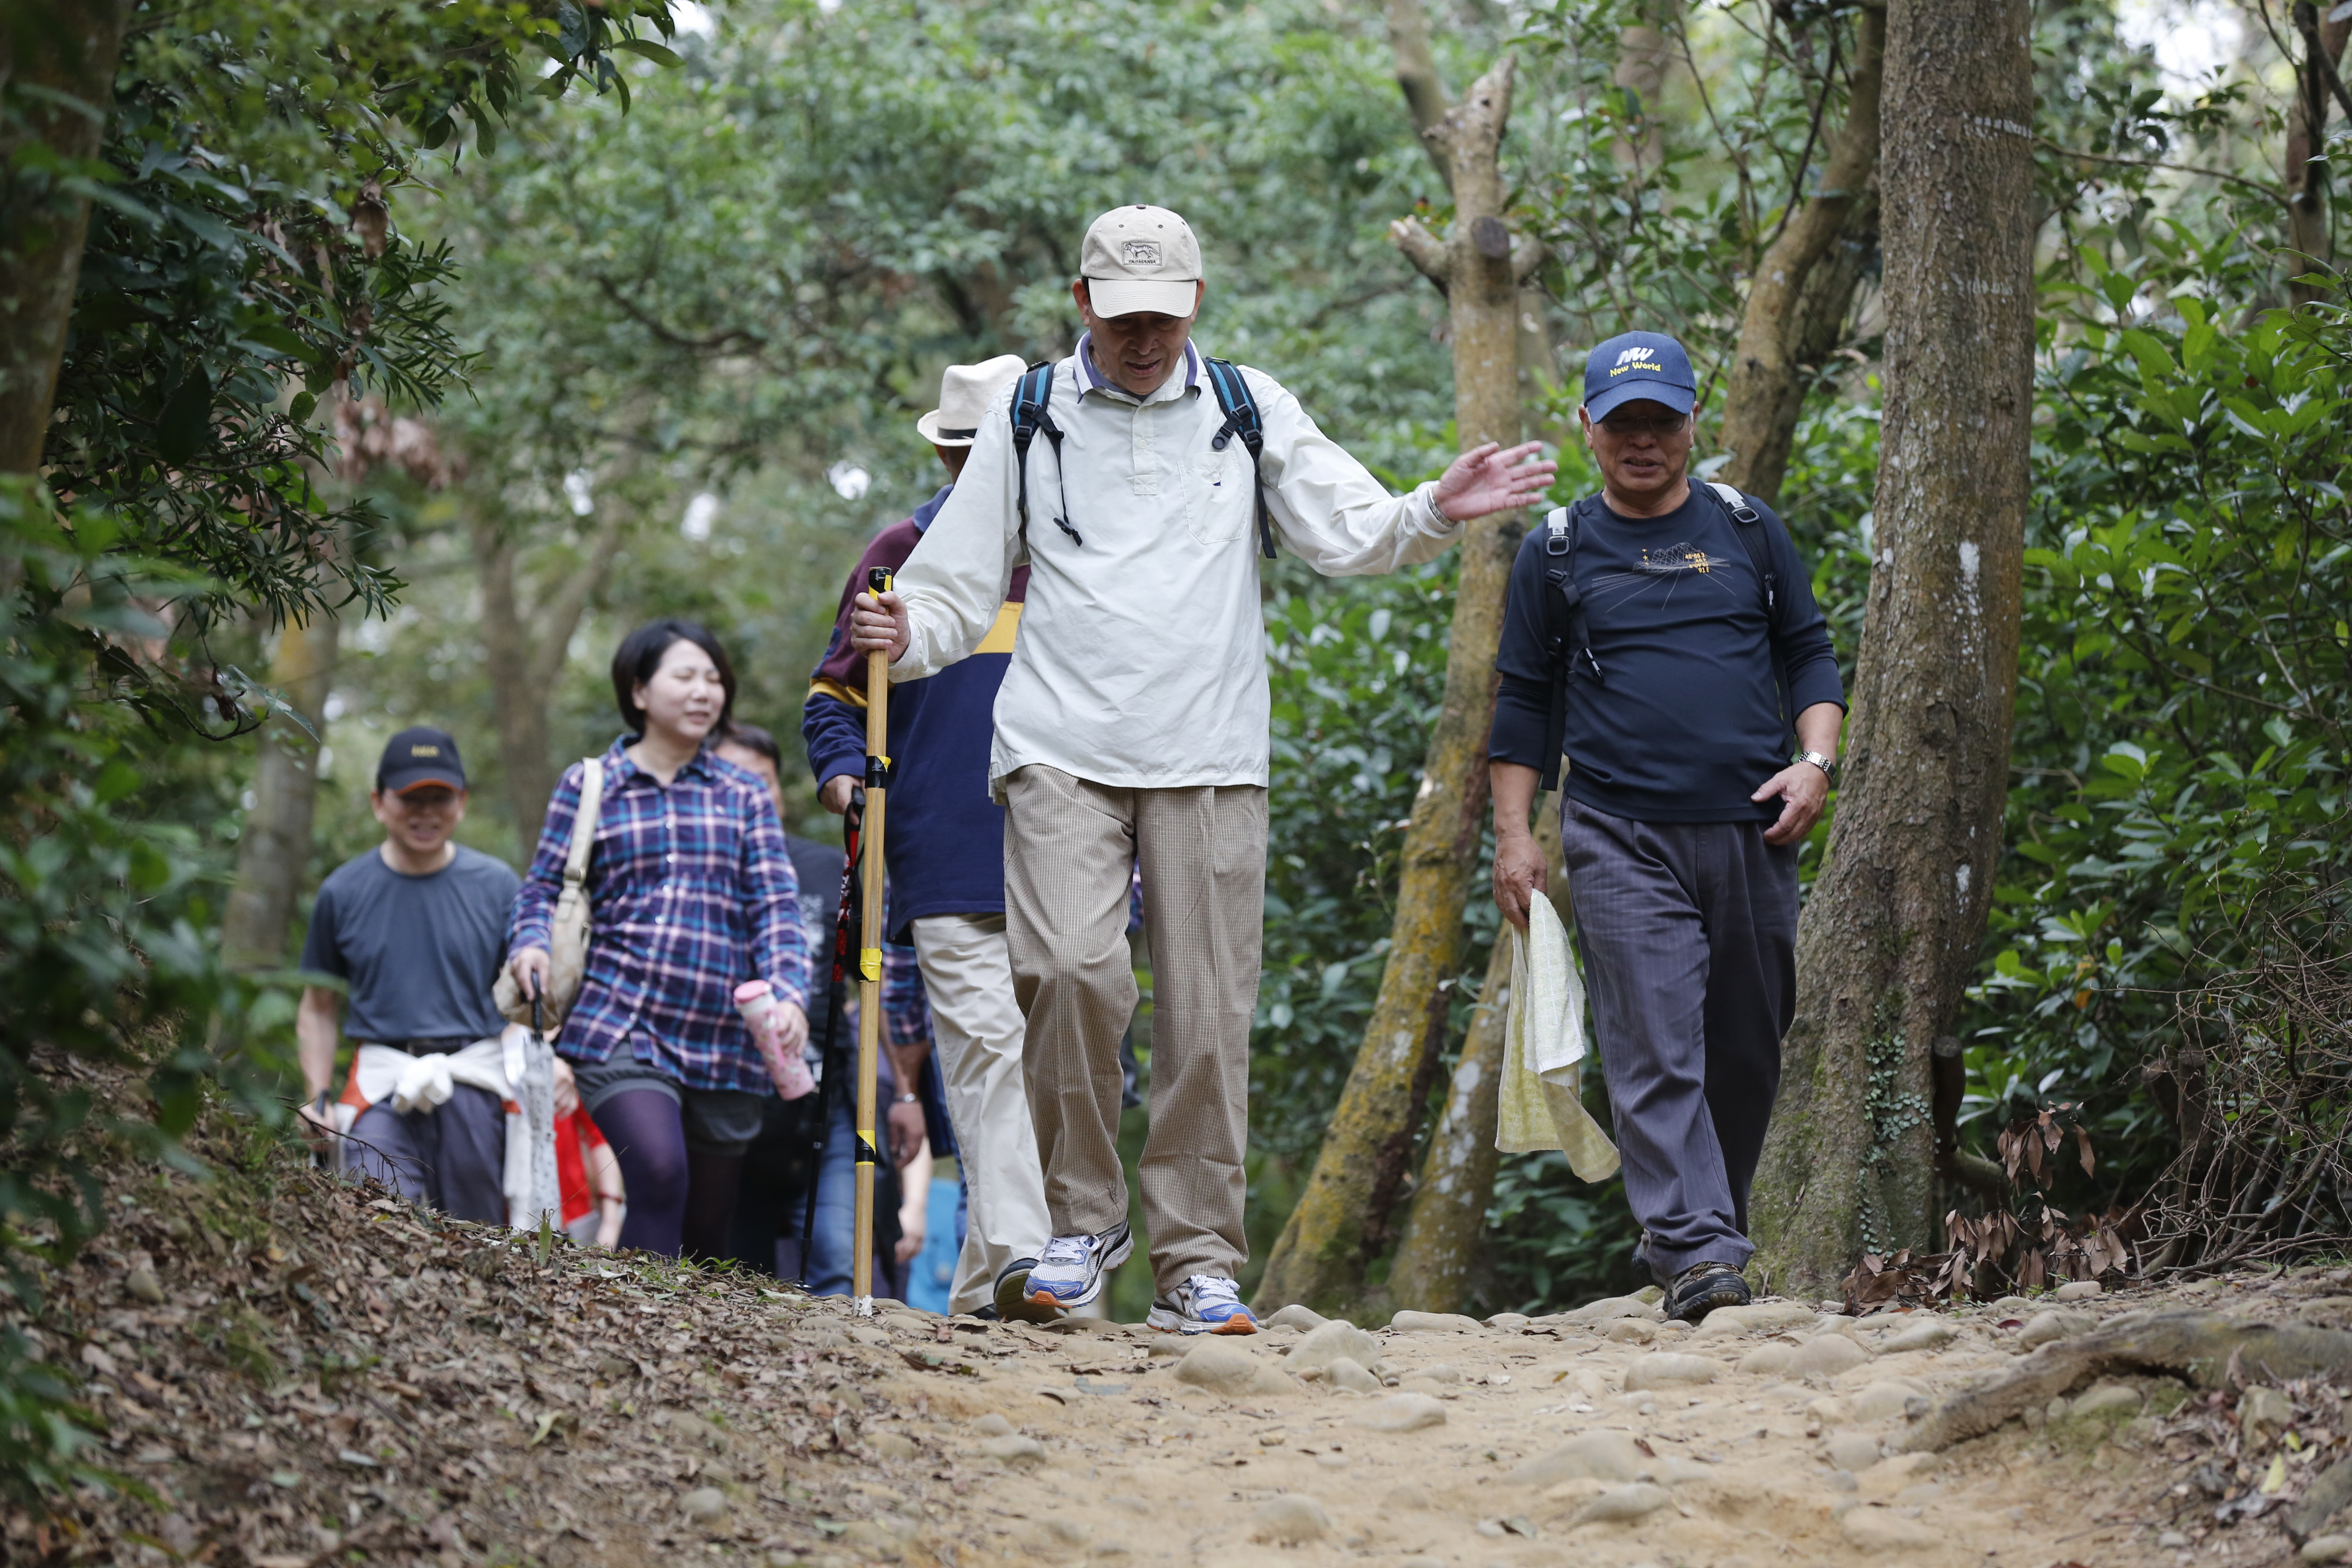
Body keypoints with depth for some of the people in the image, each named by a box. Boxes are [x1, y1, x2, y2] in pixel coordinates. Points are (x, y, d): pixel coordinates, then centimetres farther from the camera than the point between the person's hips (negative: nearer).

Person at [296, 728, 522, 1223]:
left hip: (477, 1079, 1)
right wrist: (317, 1101, 5)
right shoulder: (343, 892, 9)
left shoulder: (496, 885, 8)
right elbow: (318, 1009, 16)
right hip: (383, 1084, 0)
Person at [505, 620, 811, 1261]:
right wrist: (530, 945, -12)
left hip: (724, 1041, 3)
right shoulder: (589, 785, 8)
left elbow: (777, 905, 4)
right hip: (619, 1025, -3)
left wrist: (790, 995, -12)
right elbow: (545, 886, 10)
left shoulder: (744, 796, 13)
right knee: (659, 1173, -27)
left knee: (709, 1226, 6)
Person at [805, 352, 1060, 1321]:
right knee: (987, 1043, -15)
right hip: (946, 864, -3)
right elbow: (837, 690, 12)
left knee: (1043, 1053, 2)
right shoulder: (907, 553, 9)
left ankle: (982, 1283, 9)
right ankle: (1016, 1251, -22)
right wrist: (842, 771, -7)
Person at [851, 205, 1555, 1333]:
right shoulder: (1028, 418, 12)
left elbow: (1346, 535, 9)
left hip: (1209, 757, 1)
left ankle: (1197, 1262, 8)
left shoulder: (1250, 410, 13)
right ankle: (1084, 1217, -2)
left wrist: (1434, 514, -10)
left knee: (1207, 1013, -2)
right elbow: (962, 587, 12)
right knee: (1072, 968, -20)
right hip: (1060, 748, -1)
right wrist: (904, 637, -9)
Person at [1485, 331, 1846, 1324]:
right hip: (1622, 839, -2)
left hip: (1751, 832, 2)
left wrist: (1815, 761, 0)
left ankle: (1721, 1228, 19)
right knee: (1655, 1053, -13)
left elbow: (1808, 655, 17)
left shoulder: (1747, 532, 13)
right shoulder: (1557, 552, 9)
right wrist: (1514, 834, 6)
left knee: (1749, 1052, 6)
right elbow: (1527, 701, 12)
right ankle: (1697, 1255, -18)